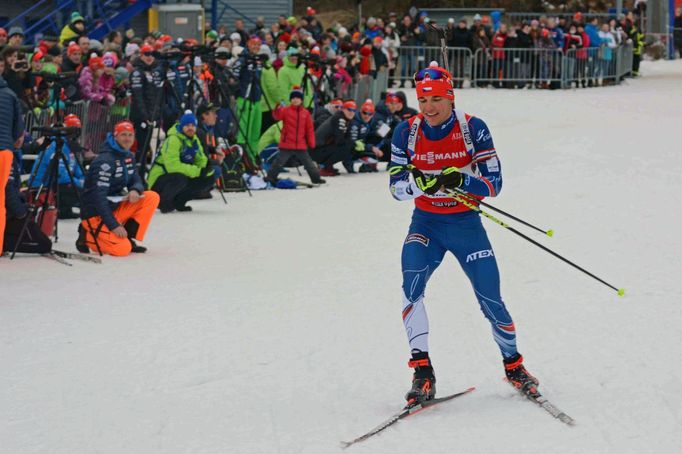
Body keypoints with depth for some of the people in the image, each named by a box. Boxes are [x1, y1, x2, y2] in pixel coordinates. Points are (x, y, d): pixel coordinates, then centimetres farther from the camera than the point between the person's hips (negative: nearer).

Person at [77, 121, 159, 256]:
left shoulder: (128, 156, 8)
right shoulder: (105, 160, -19)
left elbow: (136, 181, 11)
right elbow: (99, 197, -25)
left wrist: (135, 190, -16)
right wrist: (114, 225, -30)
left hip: (115, 207, 8)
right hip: (96, 215, -8)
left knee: (152, 198, -6)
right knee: (122, 249, -25)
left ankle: (128, 238, -2)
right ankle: (87, 236, 1)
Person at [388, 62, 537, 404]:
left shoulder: (474, 129, -12)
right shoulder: (407, 132, -5)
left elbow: (493, 184, -13)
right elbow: (396, 187, -5)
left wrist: (460, 180, -32)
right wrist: (420, 183, -27)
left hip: (465, 222, -1)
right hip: (425, 222, 1)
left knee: (490, 300, -3)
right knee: (411, 287, -23)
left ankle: (513, 363, 23)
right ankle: (422, 372, -20)